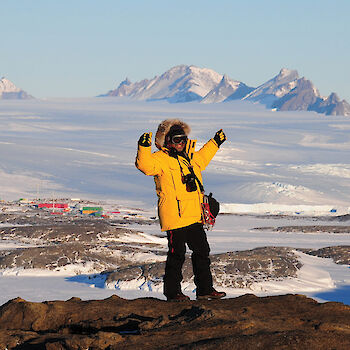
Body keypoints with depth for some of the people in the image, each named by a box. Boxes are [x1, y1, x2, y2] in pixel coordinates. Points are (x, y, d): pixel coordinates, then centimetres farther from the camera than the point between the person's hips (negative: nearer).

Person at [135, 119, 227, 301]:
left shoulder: (189, 158, 17)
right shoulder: (161, 159, -7)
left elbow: (202, 158, 40)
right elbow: (145, 165, -27)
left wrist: (215, 143, 44)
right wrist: (144, 148, -41)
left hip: (194, 217, 8)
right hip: (174, 218, -8)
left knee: (202, 252, 12)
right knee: (177, 255, -4)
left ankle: (205, 289, 21)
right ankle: (173, 292, 6)